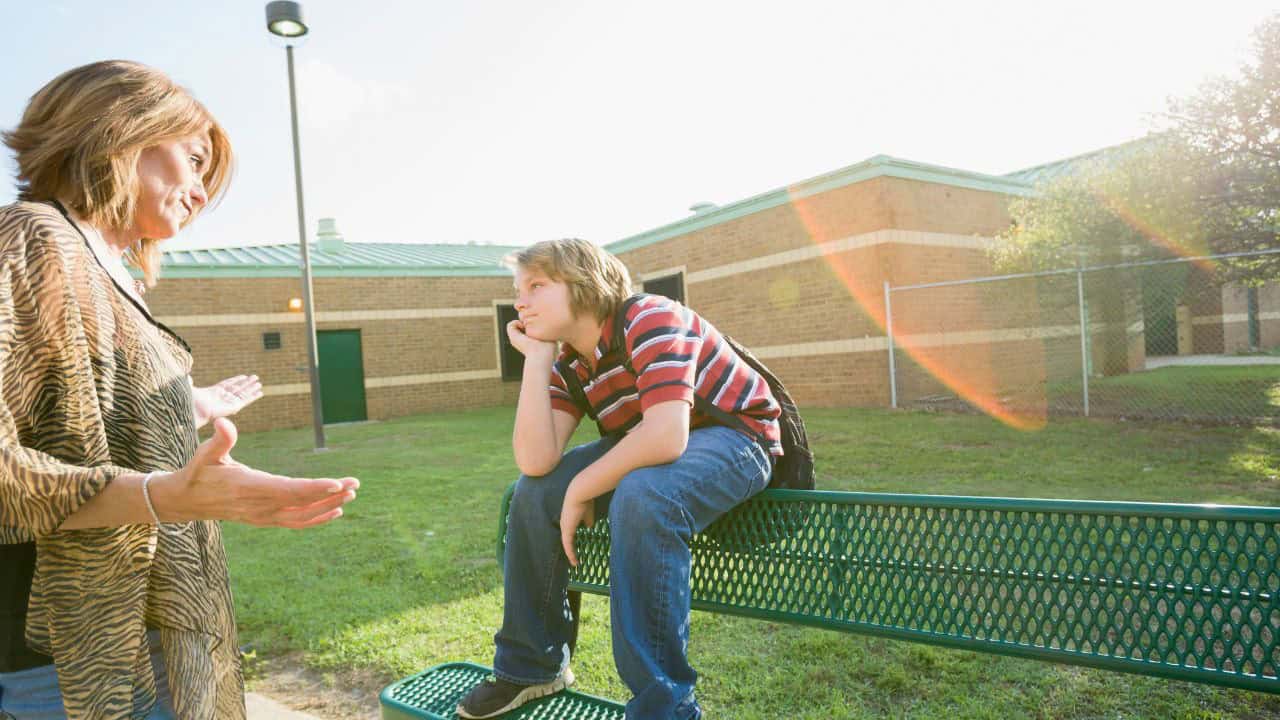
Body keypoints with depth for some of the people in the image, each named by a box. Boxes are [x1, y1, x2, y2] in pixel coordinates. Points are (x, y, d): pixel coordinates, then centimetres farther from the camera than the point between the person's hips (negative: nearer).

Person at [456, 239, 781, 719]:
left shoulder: (649, 318, -24)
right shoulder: (570, 368, -1)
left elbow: (666, 437, -37)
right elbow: (536, 461, -16)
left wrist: (580, 492, -24)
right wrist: (536, 356, -16)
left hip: (736, 435, -8)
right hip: (654, 449, 8)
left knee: (641, 497, -37)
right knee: (536, 491, -4)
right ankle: (530, 665, 12)